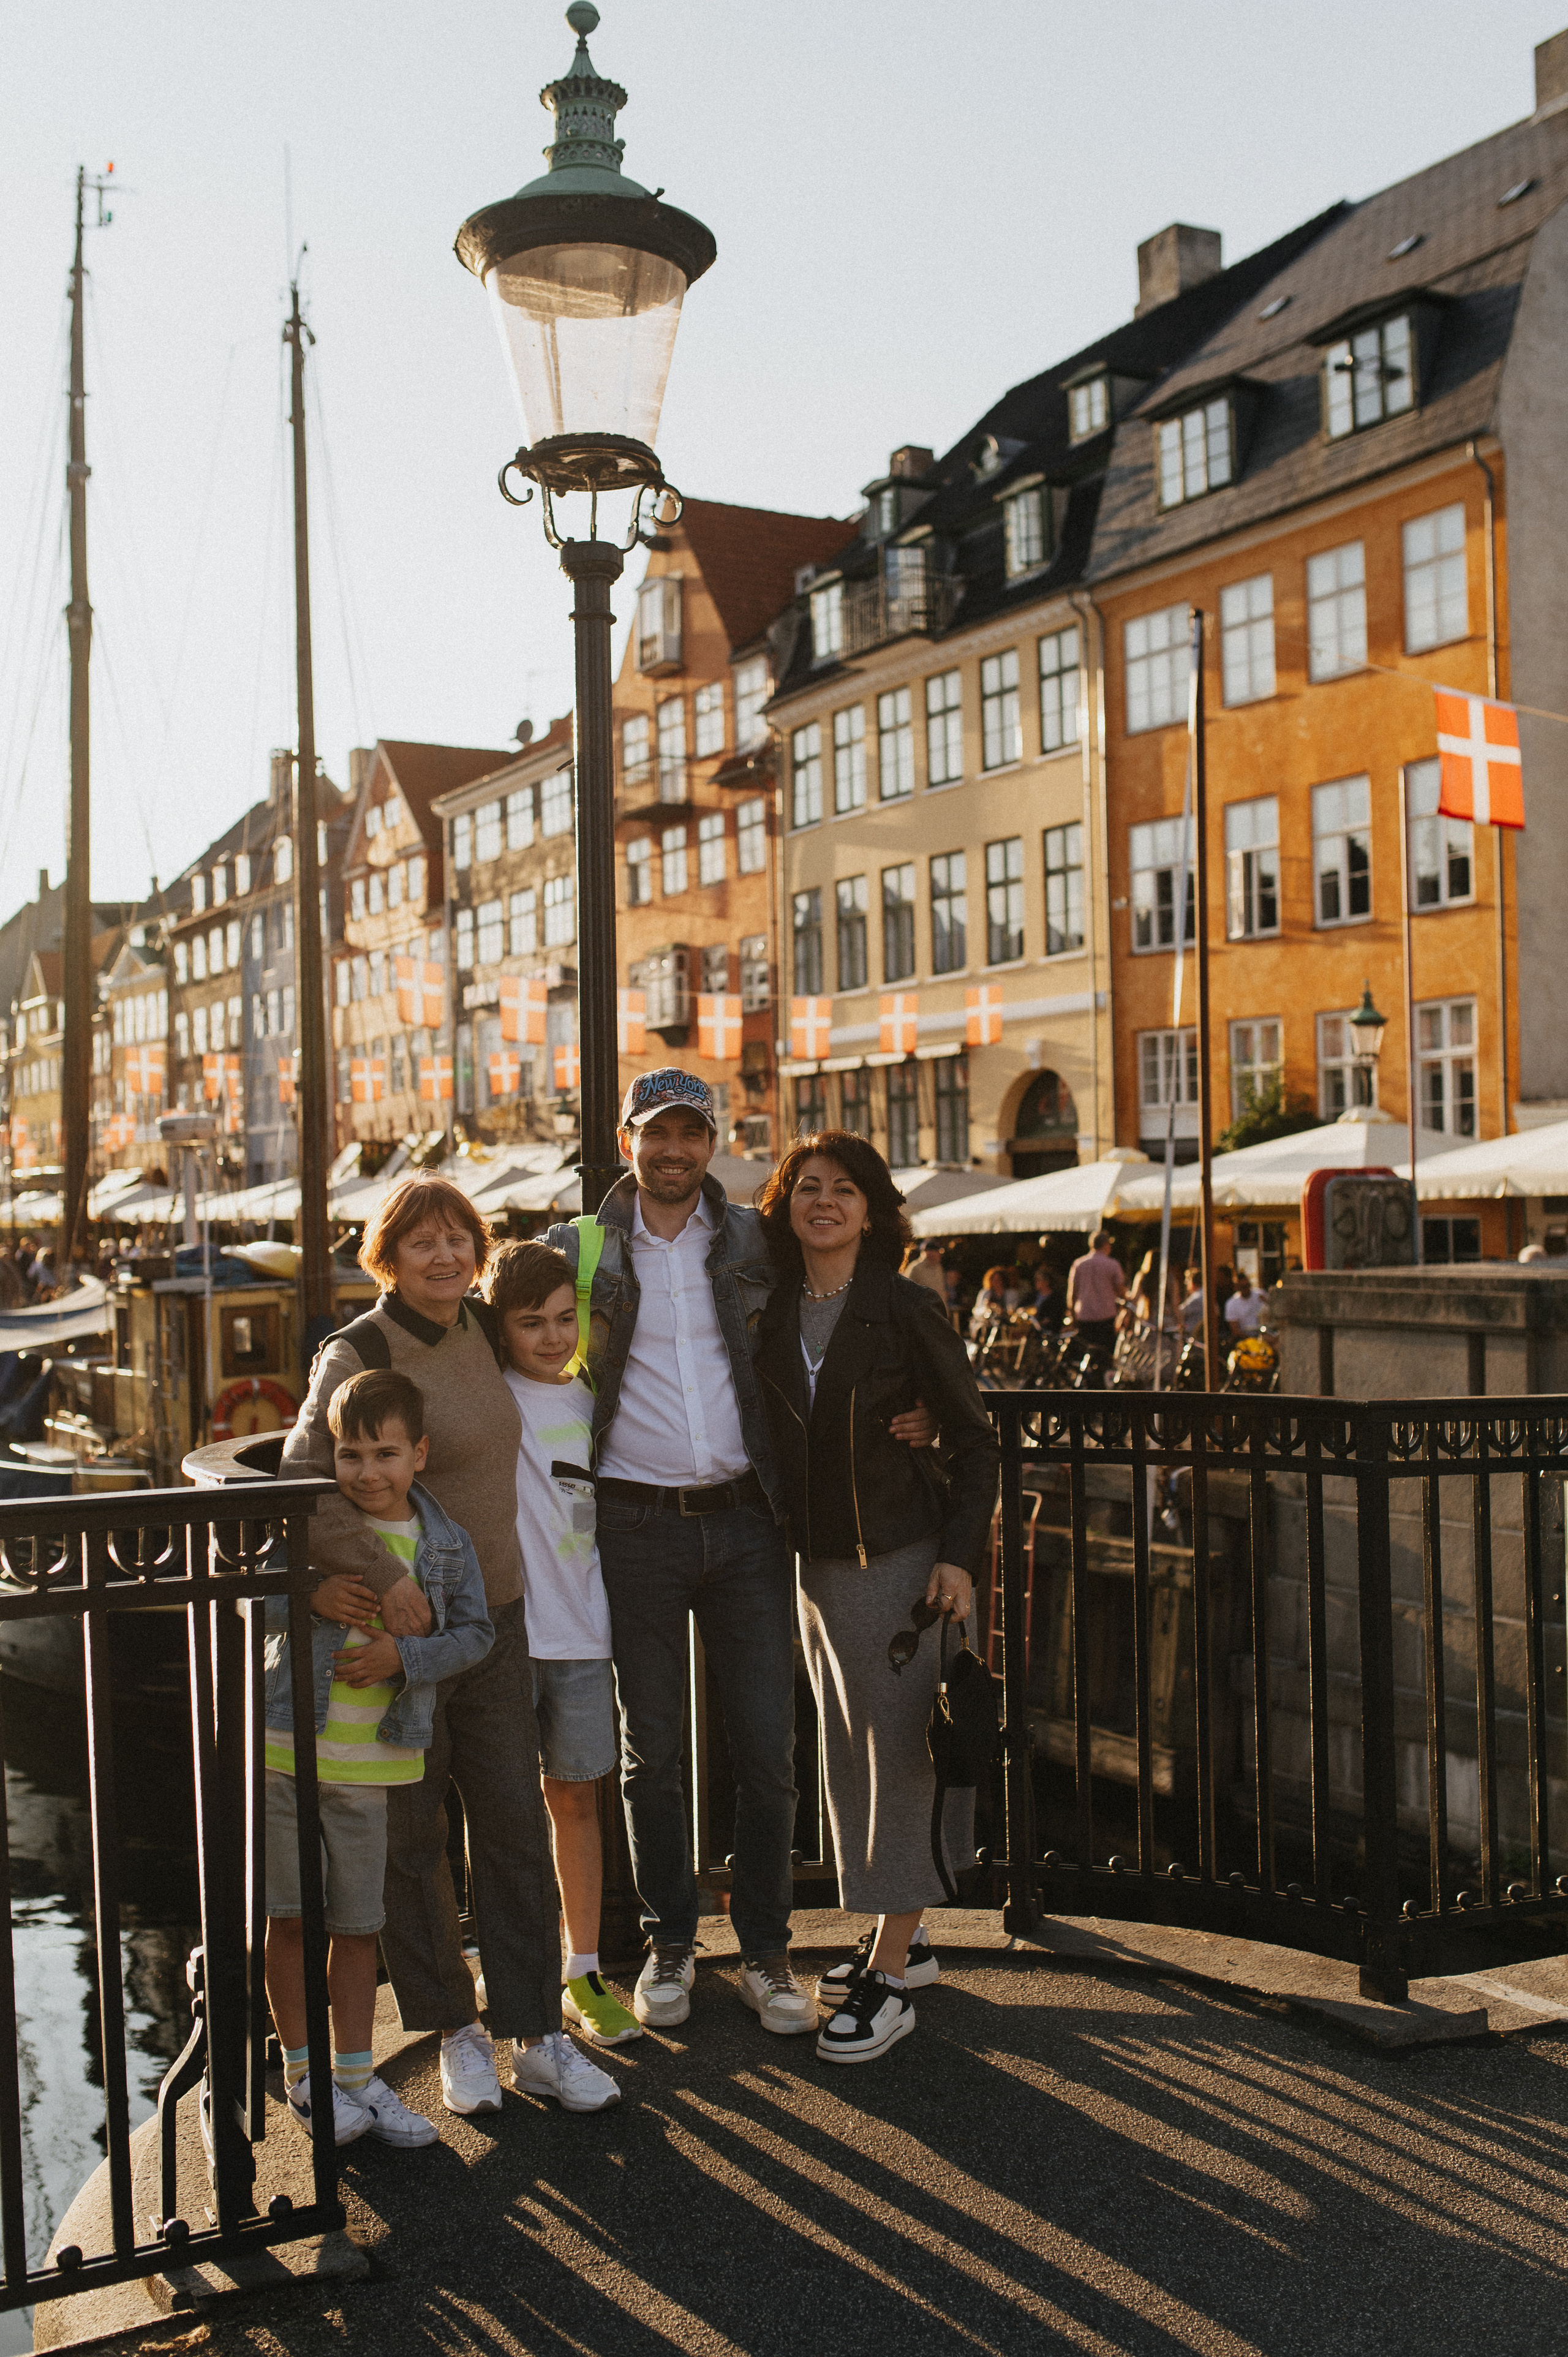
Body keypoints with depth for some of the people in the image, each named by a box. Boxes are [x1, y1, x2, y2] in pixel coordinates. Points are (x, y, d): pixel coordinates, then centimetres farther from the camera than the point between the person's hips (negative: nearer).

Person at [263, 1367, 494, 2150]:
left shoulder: (445, 1542, -2)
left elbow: (475, 1632, -1)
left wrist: (402, 1655, -17)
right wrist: (308, 1596, -21)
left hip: (368, 1765, 1)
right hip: (284, 1745, -1)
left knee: (358, 1924, 12)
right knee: (290, 1917, 8)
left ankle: (356, 2073, 24)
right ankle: (303, 2071, 23)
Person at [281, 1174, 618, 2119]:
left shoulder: (482, 1330, 5)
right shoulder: (358, 1354, -13)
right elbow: (306, 1482, -24)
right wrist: (382, 1573, -31)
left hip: (495, 1613, 5)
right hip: (400, 1625, -5)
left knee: (518, 1826, 7)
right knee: (412, 1838, 7)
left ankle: (538, 2036, 17)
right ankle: (455, 2028, 25)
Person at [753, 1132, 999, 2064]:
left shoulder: (904, 1309, -9)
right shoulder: (774, 1314, 5)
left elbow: (975, 1437, -6)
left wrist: (961, 1555, -13)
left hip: (900, 1552, -6)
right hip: (817, 1559, 6)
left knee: (899, 1747, -2)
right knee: (848, 1749, 14)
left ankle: (890, 1975, 5)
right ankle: (905, 1935, 29)